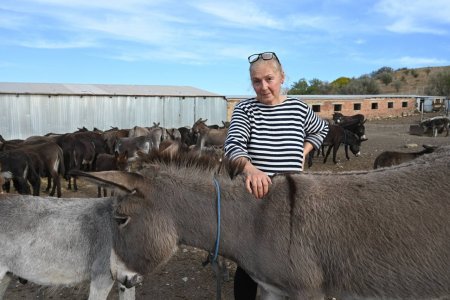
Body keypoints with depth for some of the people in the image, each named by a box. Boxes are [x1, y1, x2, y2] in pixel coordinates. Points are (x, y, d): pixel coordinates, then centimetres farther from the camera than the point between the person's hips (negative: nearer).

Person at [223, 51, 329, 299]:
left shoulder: (299, 108, 0)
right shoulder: (245, 109, -6)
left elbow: (321, 130, 22)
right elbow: (233, 144, -24)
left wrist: (303, 152, 5)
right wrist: (250, 168, -45)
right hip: (252, 197, -2)